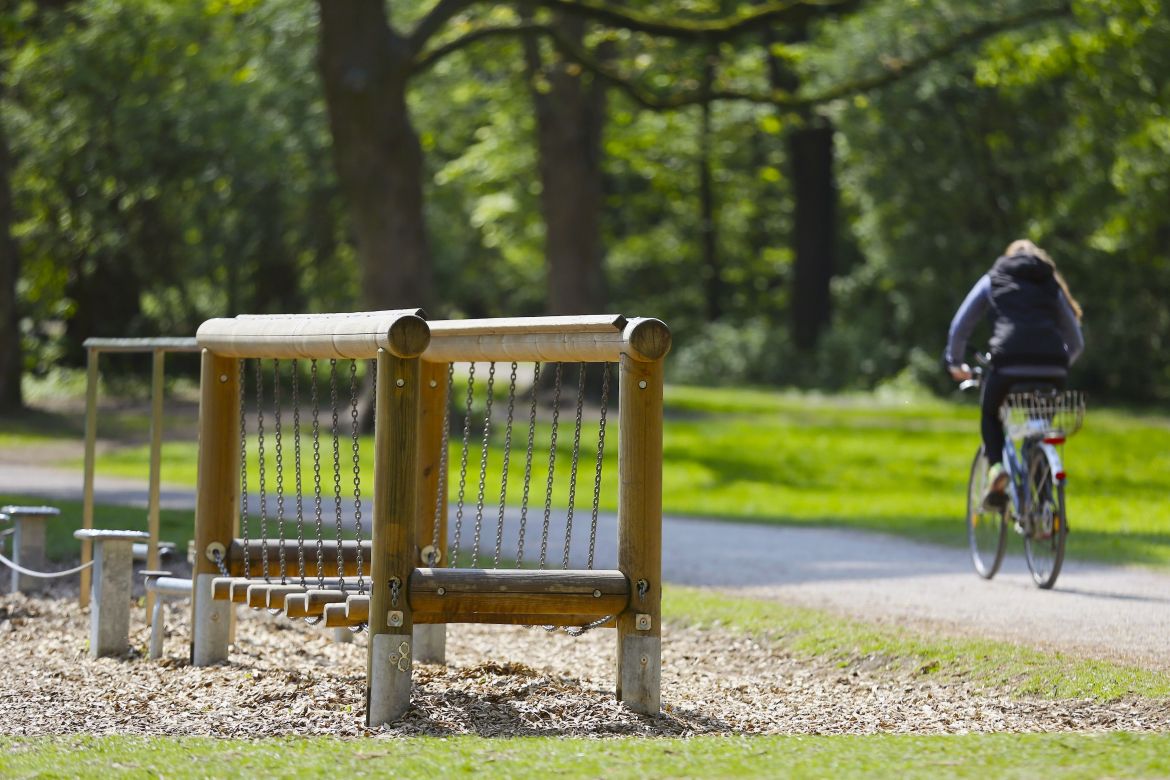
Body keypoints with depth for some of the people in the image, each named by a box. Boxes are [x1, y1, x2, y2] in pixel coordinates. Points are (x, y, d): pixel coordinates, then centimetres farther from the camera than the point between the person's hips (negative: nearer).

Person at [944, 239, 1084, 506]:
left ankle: (996, 466, -3)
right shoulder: (1052, 285, 29)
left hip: (1009, 362, -2)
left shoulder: (993, 279, 25)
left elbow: (959, 327, 23)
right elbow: (1076, 342, 29)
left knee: (990, 414, 24)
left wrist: (955, 363, 39)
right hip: (1052, 368, 2)